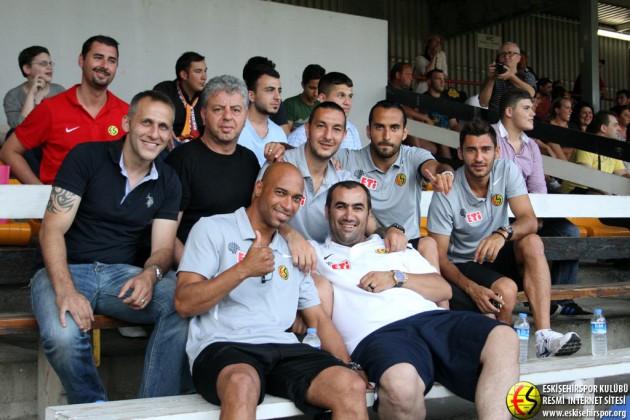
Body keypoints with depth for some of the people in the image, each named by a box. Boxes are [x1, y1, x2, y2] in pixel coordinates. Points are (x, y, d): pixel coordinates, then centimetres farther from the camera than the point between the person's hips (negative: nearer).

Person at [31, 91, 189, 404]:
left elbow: (163, 247, 3)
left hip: (122, 273, 3)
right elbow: (52, 229, -11)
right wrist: (65, 289, -28)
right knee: (63, 336, -36)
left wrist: (150, 274, -24)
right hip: (67, 270, -3)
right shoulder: (86, 157, -5)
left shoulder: (168, 182, 6)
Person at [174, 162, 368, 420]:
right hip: (223, 346, -4)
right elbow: (184, 304, -2)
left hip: (282, 348, 4)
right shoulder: (213, 229, 7)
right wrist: (244, 269, -11)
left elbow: (318, 319, 22)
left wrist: (350, 367, 7)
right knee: (243, 383, -39)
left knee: (352, 386, -24)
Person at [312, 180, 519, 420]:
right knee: (401, 383, -40)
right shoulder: (316, 254, 22)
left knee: (503, 339, -24)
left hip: (432, 319, 5)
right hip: (378, 333, -4)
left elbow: (444, 290, 21)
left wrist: (397, 278, 6)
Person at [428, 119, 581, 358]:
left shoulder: (508, 171, -10)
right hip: (463, 265, -4)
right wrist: (471, 288, -34)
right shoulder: (447, 194, -19)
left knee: (532, 242, -27)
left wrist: (503, 234, -42)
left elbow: (529, 221, -19)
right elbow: (439, 256, -18)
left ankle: (544, 335, -34)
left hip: (497, 257, 4)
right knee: (506, 289, -33)